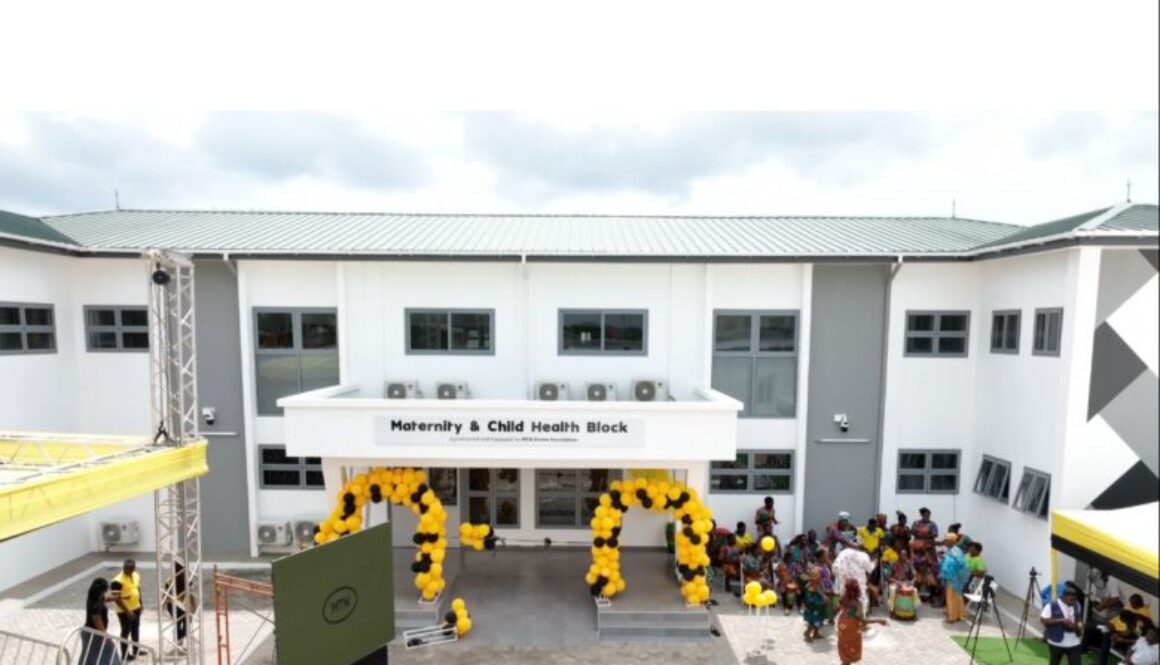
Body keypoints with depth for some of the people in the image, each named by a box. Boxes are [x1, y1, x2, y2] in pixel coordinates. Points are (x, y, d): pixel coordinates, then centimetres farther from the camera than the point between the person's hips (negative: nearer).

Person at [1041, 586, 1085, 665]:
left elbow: (1079, 619, 18)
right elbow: (1043, 620, -20)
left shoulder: (1076, 606, 2)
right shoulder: (1052, 606, -17)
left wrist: (1078, 624, -6)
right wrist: (1062, 620, -27)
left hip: (1074, 643, 4)